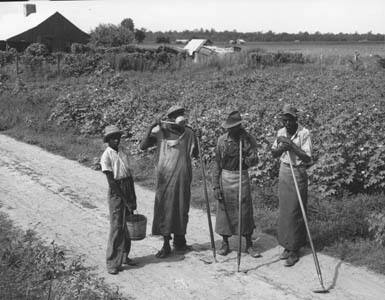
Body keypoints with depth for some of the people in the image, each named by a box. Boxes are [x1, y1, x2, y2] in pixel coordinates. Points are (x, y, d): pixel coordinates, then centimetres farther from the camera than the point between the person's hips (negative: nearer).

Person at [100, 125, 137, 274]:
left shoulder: (123, 152, 10)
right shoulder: (106, 156, -10)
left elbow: (129, 174, 12)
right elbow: (111, 181, -13)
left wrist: (133, 197, 7)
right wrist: (124, 199, -14)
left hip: (128, 190, 7)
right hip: (116, 191, -6)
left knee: (127, 225, 11)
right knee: (116, 226, -6)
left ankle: (124, 256, 24)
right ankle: (112, 263, 0)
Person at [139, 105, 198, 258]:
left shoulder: (188, 133, 3)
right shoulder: (160, 131, -3)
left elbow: (195, 154, 7)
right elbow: (143, 146, -8)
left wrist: (194, 150, -15)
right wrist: (151, 128, -18)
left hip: (183, 177, 2)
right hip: (165, 177, -2)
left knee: (182, 209, 10)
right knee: (165, 208, -2)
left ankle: (179, 240, 27)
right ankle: (166, 245, 4)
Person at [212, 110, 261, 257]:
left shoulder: (248, 139, -3)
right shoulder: (222, 139, -1)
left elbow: (255, 160, -9)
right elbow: (217, 164, 1)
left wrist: (247, 160, -30)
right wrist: (216, 186, -3)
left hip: (242, 178, -1)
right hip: (225, 178, 1)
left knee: (245, 211, 2)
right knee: (224, 211, 5)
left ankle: (249, 244, 14)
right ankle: (225, 244, 18)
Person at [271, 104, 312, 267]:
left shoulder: (304, 133, -14)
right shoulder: (281, 132, 4)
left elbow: (307, 158, -19)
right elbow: (274, 153, 12)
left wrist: (291, 145, -26)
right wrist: (281, 148, -10)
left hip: (298, 174, -6)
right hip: (283, 173, 6)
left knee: (295, 213, -3)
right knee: (284, 212, 10)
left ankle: (294, 251, 6)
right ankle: (287, 246, 22)